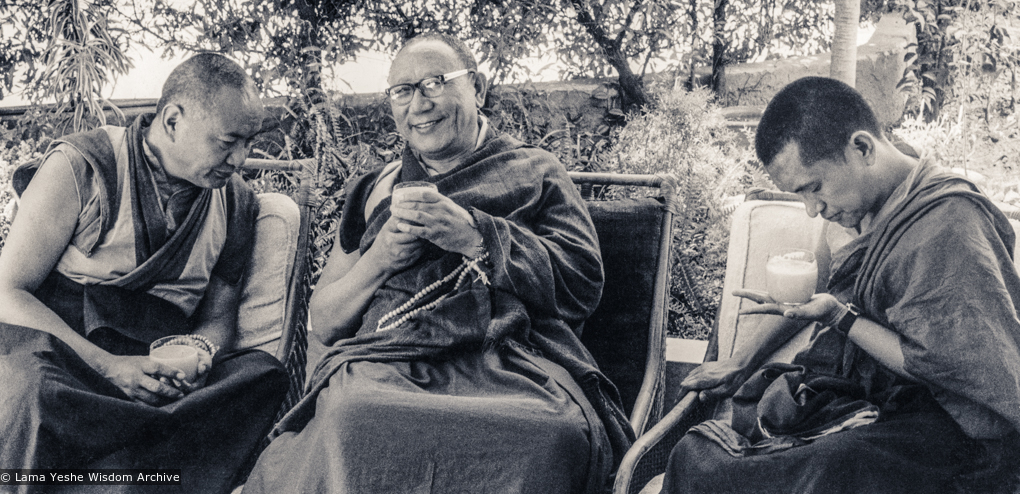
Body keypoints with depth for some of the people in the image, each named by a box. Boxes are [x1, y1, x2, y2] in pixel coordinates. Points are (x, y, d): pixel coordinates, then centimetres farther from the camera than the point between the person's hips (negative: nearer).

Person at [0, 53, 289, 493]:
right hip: (52, 349, -4)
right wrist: (108, 365, -20)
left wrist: (202, 350, -10)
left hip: (158, 371, 4)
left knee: (263, 372, -28)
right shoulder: (81, 166, -4)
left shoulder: (236, 201, 11)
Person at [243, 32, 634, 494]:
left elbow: (584, 284, 3)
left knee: (558, 436, -37)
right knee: (351, 425, -36)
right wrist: (377, 259, 1)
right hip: (387, 361, 1)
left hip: (511, 361, -1)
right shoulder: (371, 191, 26)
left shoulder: (534, 171, 19)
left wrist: (475, 235, -9)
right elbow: (323, 324, 21)